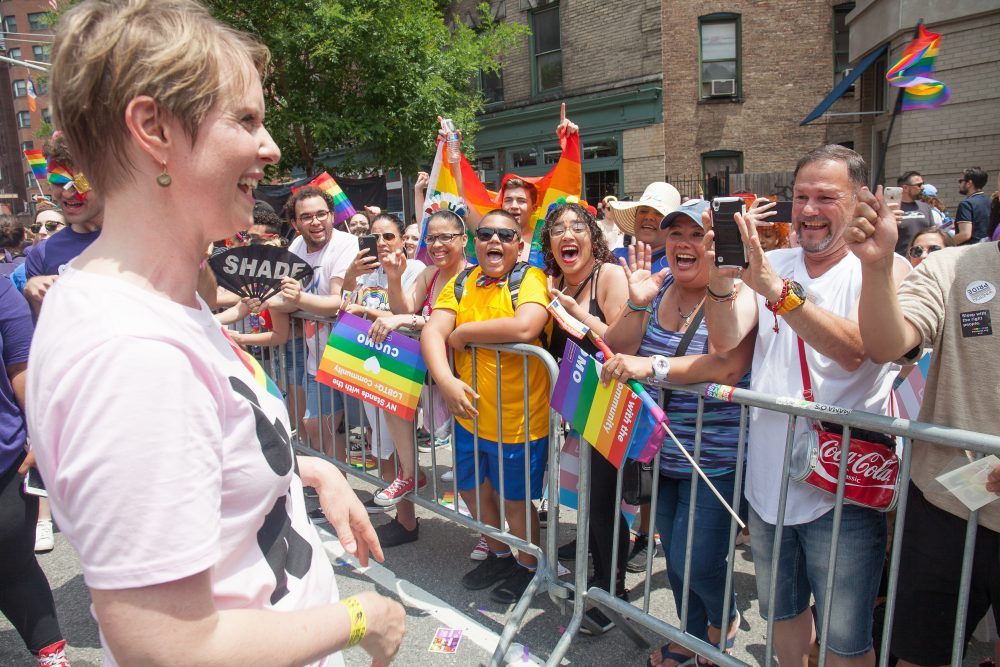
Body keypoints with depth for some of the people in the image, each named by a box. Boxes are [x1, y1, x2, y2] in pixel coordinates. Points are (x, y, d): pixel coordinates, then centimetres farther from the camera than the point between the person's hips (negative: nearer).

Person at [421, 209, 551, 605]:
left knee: (515, 499, 12)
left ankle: (527, 565, 39)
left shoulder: (531, 279, -13)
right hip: (470, 413, 6)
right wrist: (444, 378, -27)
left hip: (519, 419, -6)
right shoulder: (460, 284, 3)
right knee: (472, 489, 22)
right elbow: (432, 332, -9)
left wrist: (464, 331, -20)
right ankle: (499, 555, 48)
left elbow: (525, 326, -32)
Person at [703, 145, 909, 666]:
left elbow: (854, 349, -26)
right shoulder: (770, 264, 3)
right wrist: (721, 279, -26)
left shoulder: (883, 269, -8)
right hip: (769, 480, 4)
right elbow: (725, 340, -9)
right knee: (782, 611, 24)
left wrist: (777, 289, -37)